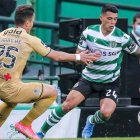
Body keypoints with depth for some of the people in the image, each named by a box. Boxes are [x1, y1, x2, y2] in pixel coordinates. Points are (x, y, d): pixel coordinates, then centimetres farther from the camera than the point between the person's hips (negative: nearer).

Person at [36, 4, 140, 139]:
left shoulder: (122, 37, -15)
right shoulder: (89, 32, -10)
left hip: (110, 82, -1)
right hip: (88, 78, 1)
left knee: (106, 113, -23)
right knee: (67, 105, -13)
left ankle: (91, 121, 16)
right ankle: (41, 132, 4)